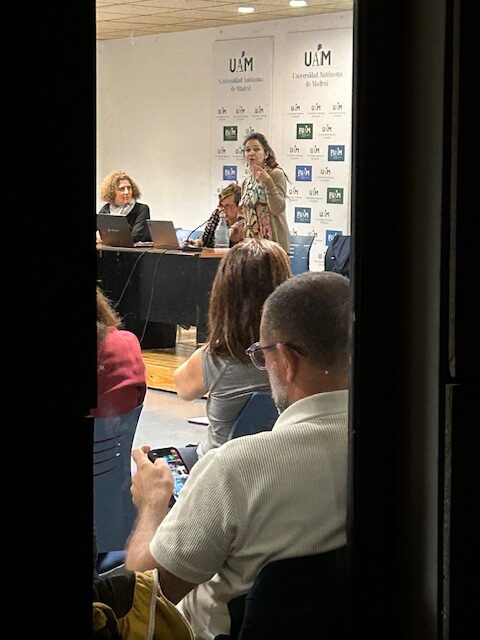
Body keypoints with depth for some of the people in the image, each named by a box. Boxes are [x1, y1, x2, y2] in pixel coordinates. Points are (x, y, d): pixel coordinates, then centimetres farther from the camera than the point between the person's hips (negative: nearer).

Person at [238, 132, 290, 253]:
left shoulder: (276, 174, -3)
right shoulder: (246, 182, 16)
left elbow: (278, 209, -15)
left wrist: (267, 182, -22)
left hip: (272, 240, -6)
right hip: (251, 241, 6)